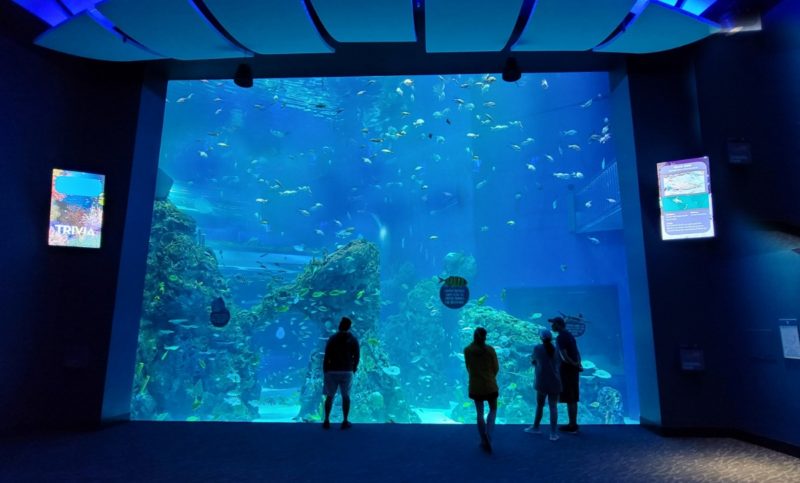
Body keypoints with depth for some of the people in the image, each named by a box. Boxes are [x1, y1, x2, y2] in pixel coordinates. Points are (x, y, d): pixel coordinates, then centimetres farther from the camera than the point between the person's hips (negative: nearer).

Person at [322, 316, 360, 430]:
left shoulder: (332, 338, -2)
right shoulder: (353, 339, 1)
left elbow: (327, 356, -4)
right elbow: (357, 356, -1)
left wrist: (325, 370, 3)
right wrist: (354, 368, 11)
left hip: (332, 371, 0)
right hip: (347, 371, 0)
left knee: (329, 396, 9)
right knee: (346, 396, 7)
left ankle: (326, 420, 9)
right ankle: (345, 421, 6)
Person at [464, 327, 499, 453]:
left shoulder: (467, 350, -8)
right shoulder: (490, 350, -11)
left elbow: (468, 368, 0)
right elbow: (496, 368, -3)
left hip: (475, 385, 1)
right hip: (490, 384, -1)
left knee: (480, 413, 14)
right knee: (493, 410, 18)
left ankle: (484, 441, 18)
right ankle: (488, 434, -2)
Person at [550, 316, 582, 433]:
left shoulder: (560, 338, -16)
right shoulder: (569, 335, 14)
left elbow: (564, 357, -22)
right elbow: (576, 353, 15)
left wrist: (575, 365, -11)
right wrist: (578, 364, 5)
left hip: (566, 370, -9)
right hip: (573, 370, 9)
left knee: (569, 399, -2)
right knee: (573, 399, 14)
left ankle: (572, 426, 4)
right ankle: (573, 424, 21)